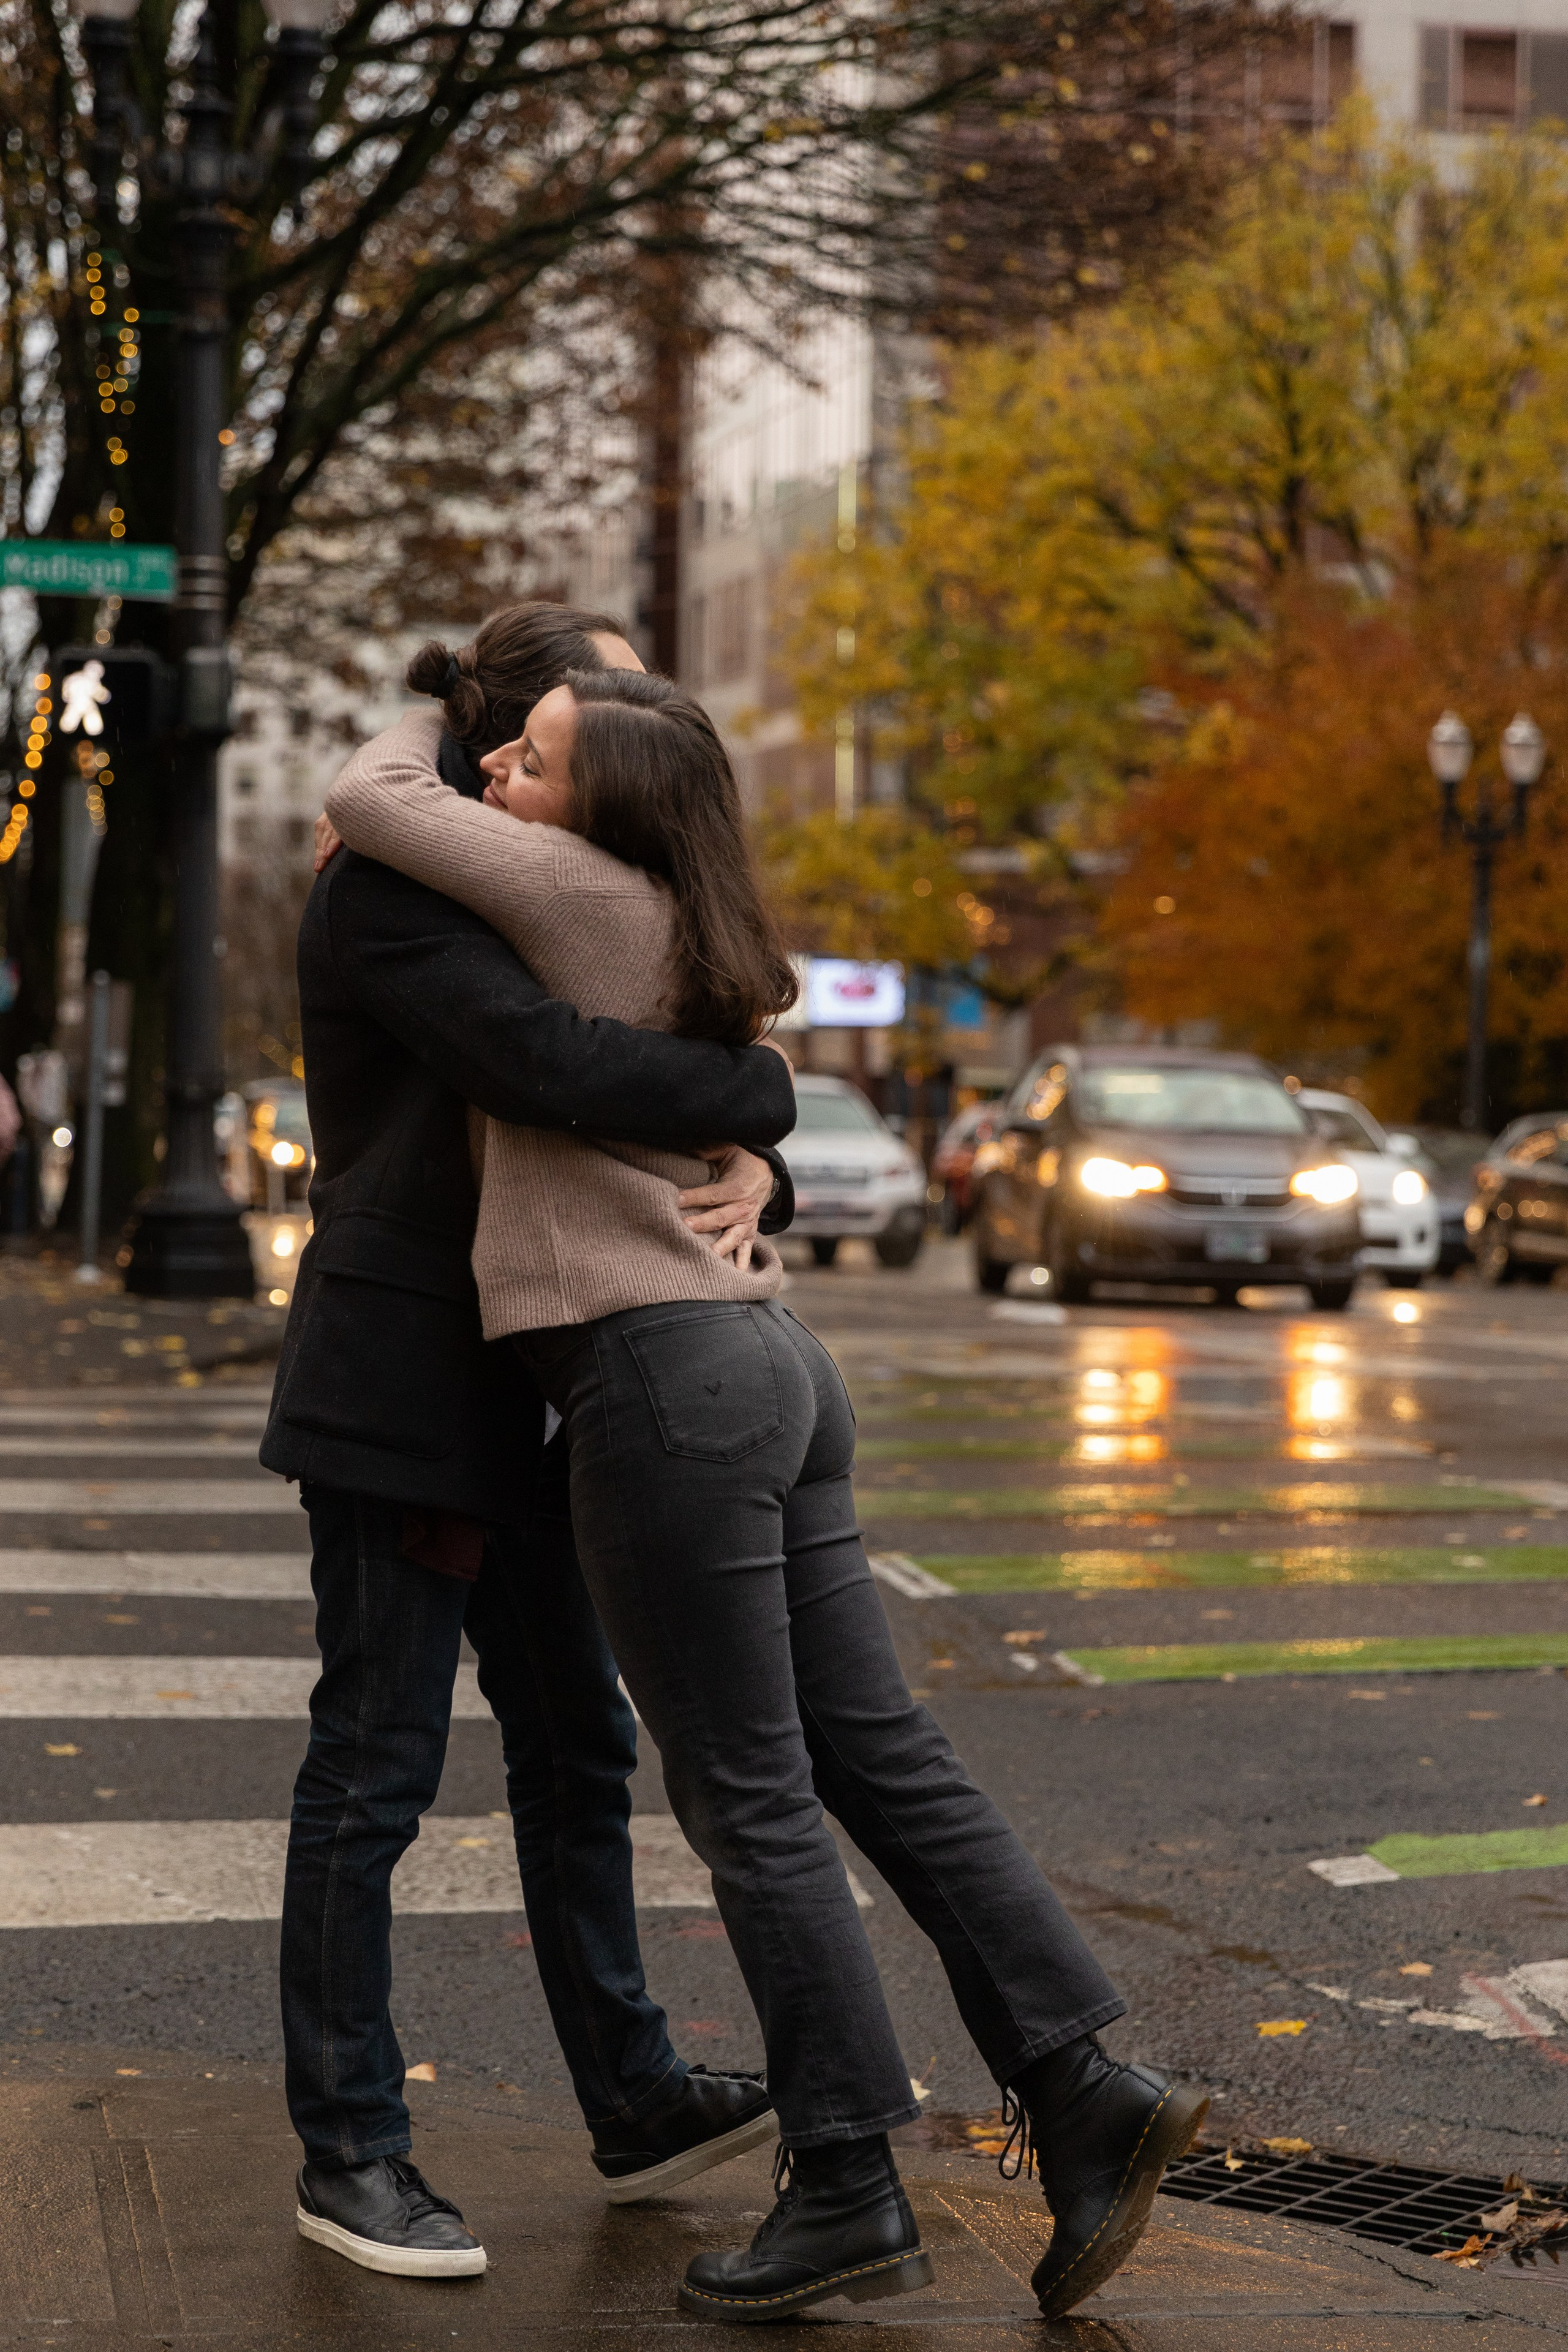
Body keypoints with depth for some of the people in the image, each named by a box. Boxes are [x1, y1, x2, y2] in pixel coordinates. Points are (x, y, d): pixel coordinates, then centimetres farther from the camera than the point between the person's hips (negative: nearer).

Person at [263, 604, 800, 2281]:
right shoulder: (387, 881, -13)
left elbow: (671, 1080, 10)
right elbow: (550, 1068, -28)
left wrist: (750, 1164, -14)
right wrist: (762, 1092, -14)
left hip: (505, 1386, 9)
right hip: (395, 1377, -9)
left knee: (575, 1744, 12)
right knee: (376, 1764, -3)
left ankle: (632, 2103, 22)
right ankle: (348, 2155, 7)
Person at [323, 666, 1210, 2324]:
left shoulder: (593, 892, -8)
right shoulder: (679, 943, 17)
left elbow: (364, 801, -6)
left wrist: (419, 720, 17)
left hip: (663, 1379, -9)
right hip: (769, 1370, 9)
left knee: (747, 1797, -4)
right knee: (874, 1756, 9)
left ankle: (849, 2189, 2)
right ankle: (1084, 2092, 7)